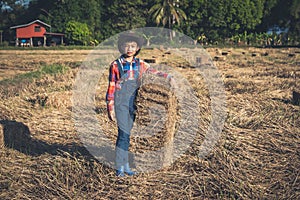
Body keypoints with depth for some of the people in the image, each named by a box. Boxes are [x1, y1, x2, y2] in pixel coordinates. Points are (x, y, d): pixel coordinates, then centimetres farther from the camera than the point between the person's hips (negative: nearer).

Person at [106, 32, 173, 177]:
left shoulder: (140, 64, 6)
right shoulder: (116, 65, -3)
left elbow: (153, 72, 19)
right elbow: (111, 87, -1)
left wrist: (168, 77, 5)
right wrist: (110, 108, -2)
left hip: (133, 102, 4)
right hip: (120, 101, -4)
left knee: (126, 134, 9)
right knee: (124, 133, -8)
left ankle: (124, 165, 16)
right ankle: (120, 167, 2)